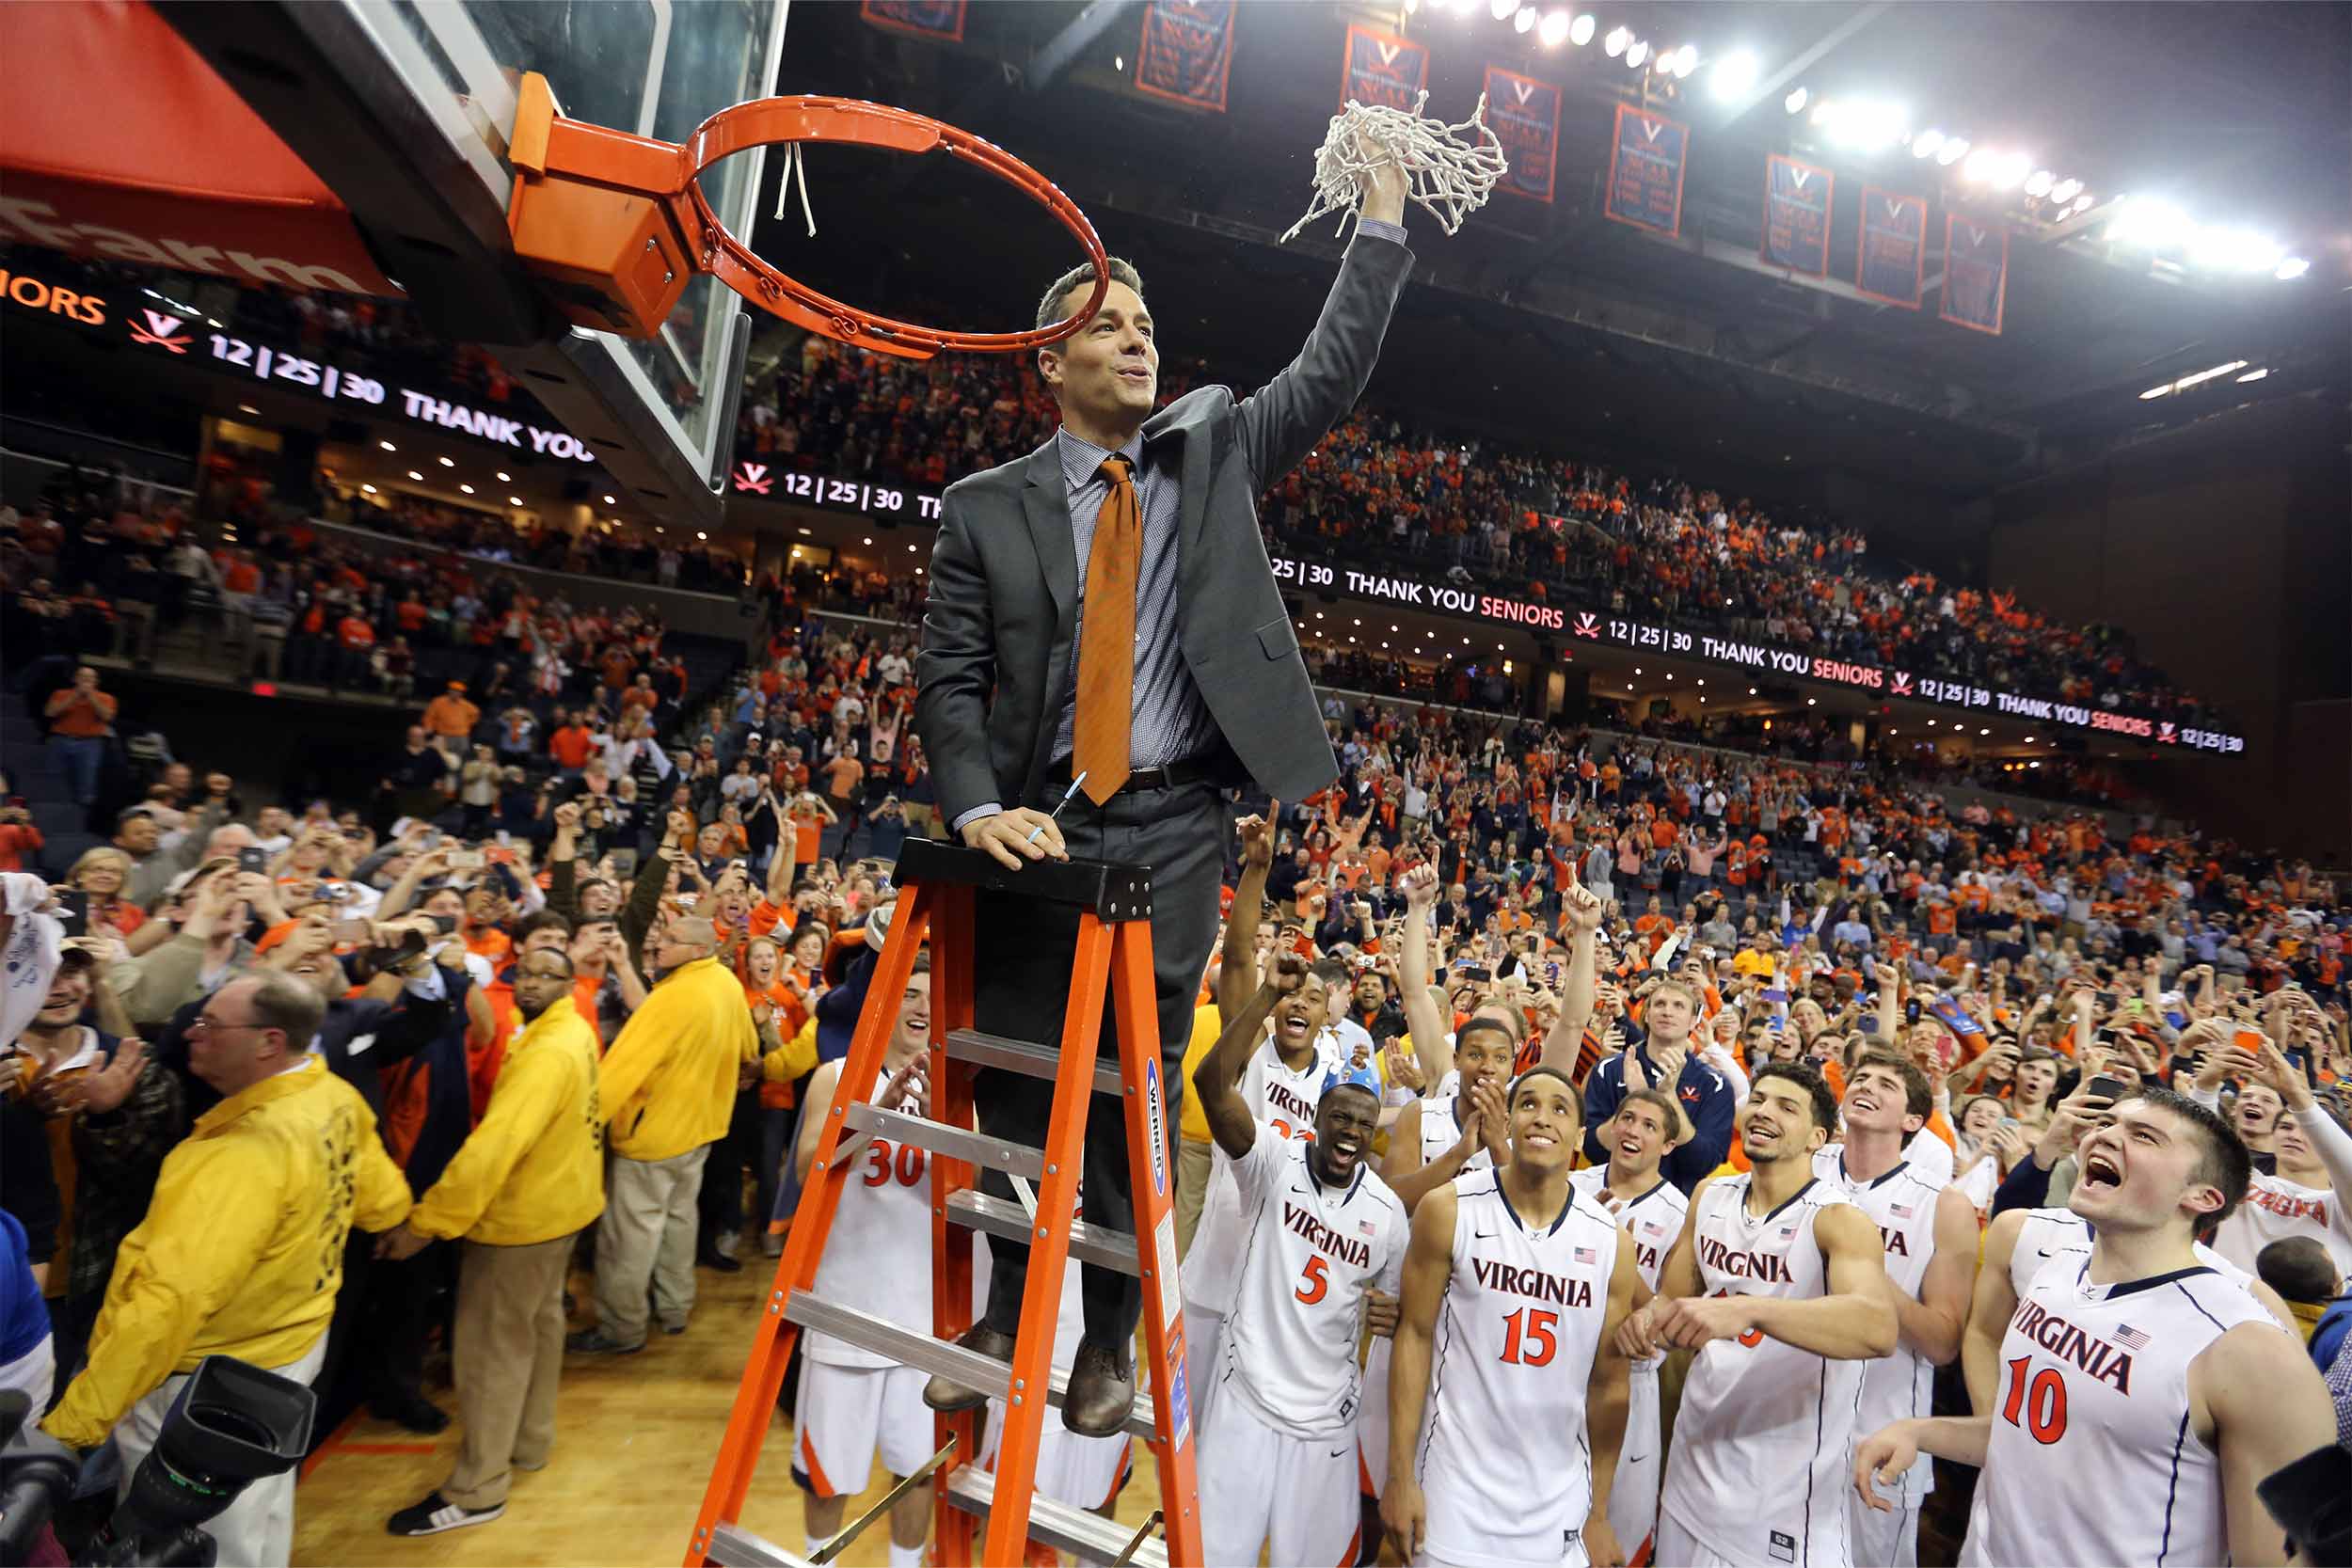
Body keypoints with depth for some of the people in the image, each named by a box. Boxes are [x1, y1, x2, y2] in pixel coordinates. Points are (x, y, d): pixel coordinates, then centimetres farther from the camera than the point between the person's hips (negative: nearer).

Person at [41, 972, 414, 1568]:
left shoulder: (246, 1151, -33)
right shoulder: (338, 1099, -7)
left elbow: (169, 1301, -35)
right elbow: (386, 1202, 7)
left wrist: (68, 1426, -28)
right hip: (290, 1341, 8)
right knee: (261, 1518, 28)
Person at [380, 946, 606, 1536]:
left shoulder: (548, 1053, -28)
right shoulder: (574, 1030, 3)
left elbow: (495, 1145, -34)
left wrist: (424, 1221, -31)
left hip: (524, 1214, -10)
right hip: (558, 1199, 10)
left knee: (491, 1347, 2)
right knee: (539, 1322, 22)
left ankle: (477, 1489, 15)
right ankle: (530, 1442, 39)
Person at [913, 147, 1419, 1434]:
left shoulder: (1215, 452, 13)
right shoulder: (986, 508, 7)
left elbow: (1331, 372, 12)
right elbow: (948, 682, 2)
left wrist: (1381, 211, 8)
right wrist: (977, 807, -14)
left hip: (1172, 830, 0)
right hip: (1038, 829, 0)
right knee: (1013, 1081, 6)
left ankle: (1110, 1340, 20)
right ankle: (1007, 1315, 28)